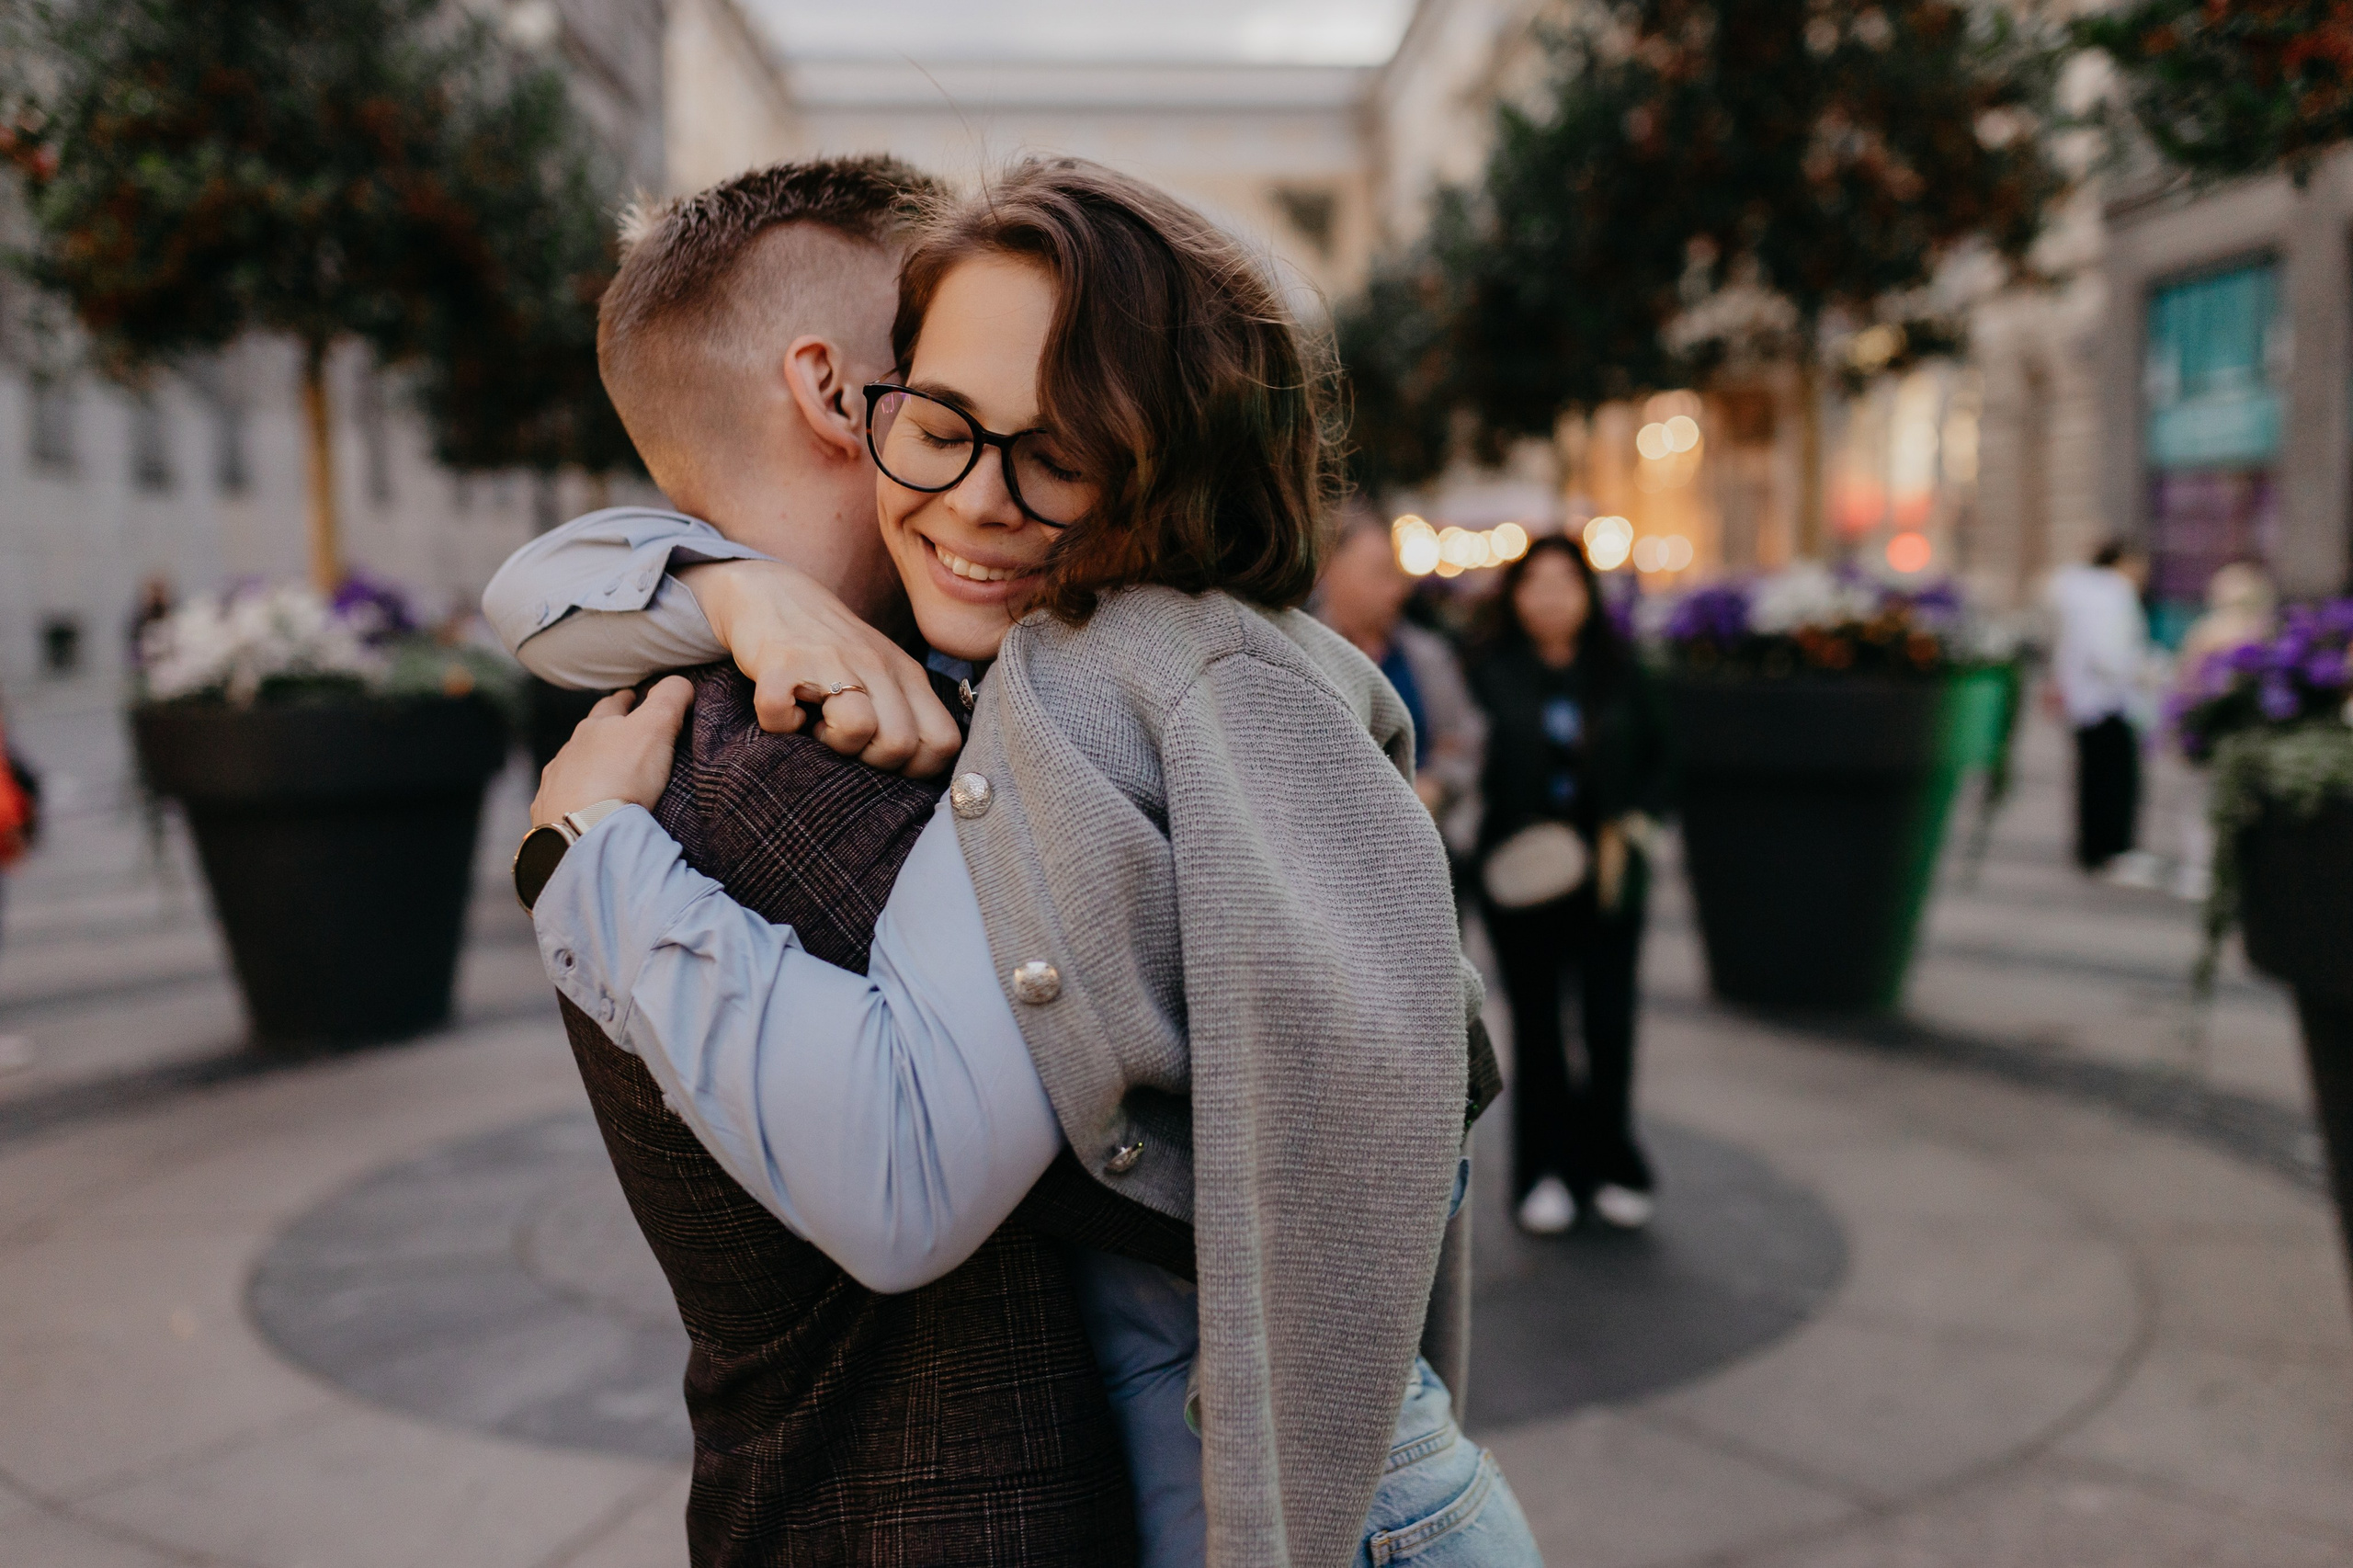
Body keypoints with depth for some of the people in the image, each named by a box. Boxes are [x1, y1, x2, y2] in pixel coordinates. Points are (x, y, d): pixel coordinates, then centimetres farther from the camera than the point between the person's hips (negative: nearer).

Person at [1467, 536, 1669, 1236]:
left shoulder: (1618, 672, 6)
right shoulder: (1491, 673, -2)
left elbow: (1654, 760, 13)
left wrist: (1628, 827, -1)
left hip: (1606, 875, 2)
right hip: (1521, 879, -1)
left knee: (1610, 1022, 1)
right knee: (1537, 1026, 7)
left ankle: (1610, 1167, 18)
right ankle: (1546, 1172, 19)